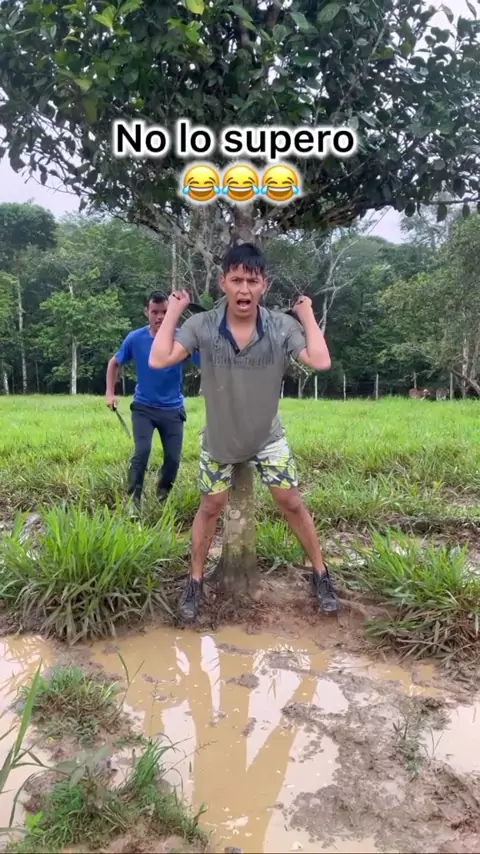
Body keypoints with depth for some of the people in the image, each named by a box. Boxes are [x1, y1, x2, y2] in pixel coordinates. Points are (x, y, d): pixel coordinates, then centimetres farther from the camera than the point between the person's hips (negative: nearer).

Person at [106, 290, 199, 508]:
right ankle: (134, 500, -4)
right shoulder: (135, 339, -9)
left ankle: (162, 497, 28)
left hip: (173, 409, 0)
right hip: (143, 407, 0)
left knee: (173, 458, 2)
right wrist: (110, 393, 0)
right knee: (142, 451, -16)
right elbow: (114, 363, 9)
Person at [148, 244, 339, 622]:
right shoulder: (202, 326, -21)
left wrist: (307, 314, -21)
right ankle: (195, 582, 29)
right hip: (219, 440, 0)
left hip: (268, 437, 0)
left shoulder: (282, 326, -20)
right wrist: (173, 311, -23)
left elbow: (321, 362, -30)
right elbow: (159, 360, -30)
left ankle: (321, 574, 26)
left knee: (292, 503, 5)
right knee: (210, 508, 10)